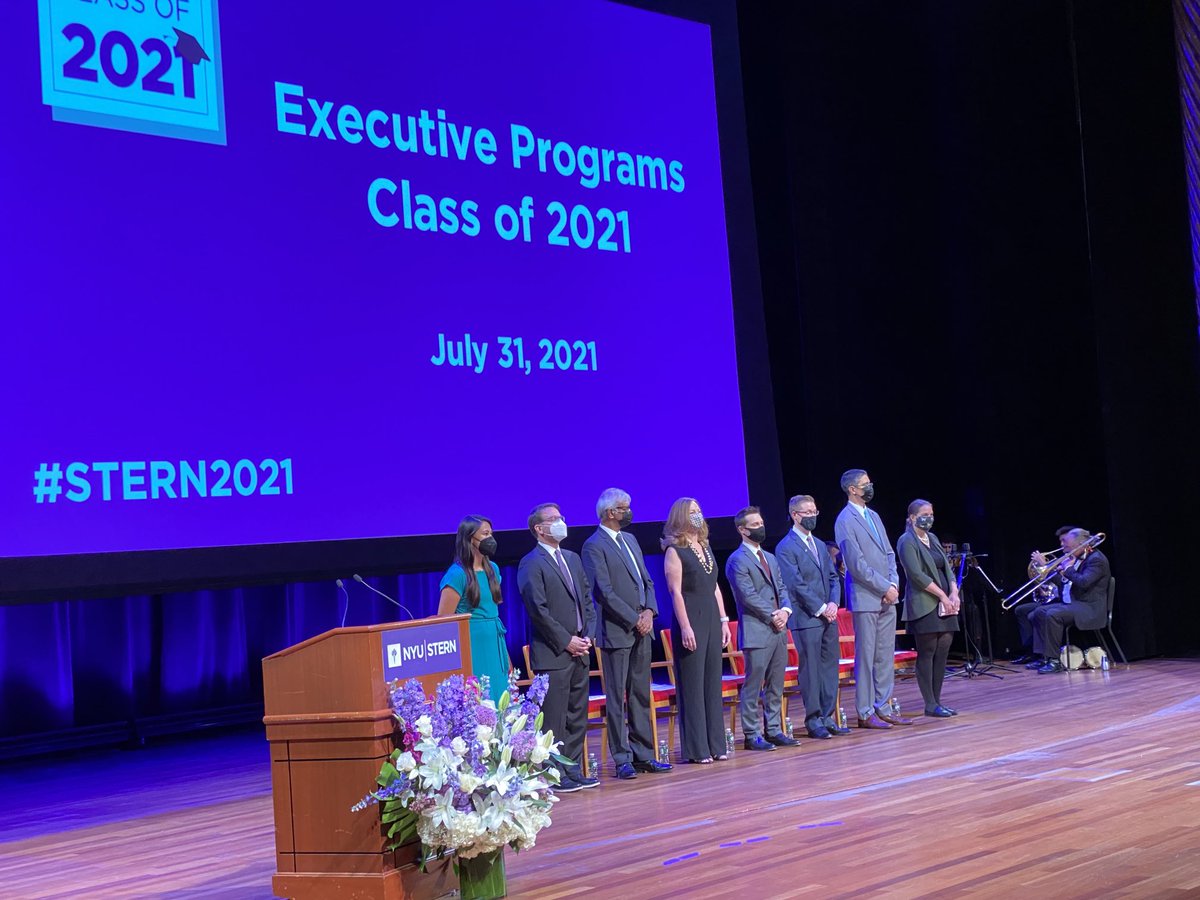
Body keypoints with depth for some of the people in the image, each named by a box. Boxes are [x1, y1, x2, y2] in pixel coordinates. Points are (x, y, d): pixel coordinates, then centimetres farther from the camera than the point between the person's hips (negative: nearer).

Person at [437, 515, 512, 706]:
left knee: (499, 702, 6)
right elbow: (443, 619, -10)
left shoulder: (492, 569, 12)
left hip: (495, 644, 7)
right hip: (473, 645, -7)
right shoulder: (457, 574, -10)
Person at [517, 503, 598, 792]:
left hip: (579, 650, 8)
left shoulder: (573, 559, 17)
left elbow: (587, 599, 18)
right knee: (554, 718, -5)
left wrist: (588, 636, 3)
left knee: (578, 715, 11)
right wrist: (567, 641, -13)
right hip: (553, 653, -8)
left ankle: (573, 770, 18)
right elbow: (538, 609, -14)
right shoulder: (531, 564, -8)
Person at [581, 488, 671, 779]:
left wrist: (649, 611, -1)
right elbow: (604, 592, -15)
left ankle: (643, 754, 16)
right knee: (616, 698, -2)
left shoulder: (630, 540, 17)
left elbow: (646, 581, 17)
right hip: (617, 632, -8)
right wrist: (634, 620, -14)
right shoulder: (594, 546, -9)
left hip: (641, 630, 8)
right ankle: (622, 759, 2)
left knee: (641, 695, 11)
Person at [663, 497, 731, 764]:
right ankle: (696, 749, 2)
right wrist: (685, 627, -18)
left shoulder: (705, 547, 14)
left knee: (713, 682, 8)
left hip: (711, 619, 7)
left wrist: (724, 620, 12)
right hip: (690, 620, -7)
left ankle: (715, 744, 14)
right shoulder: (674, 550, -7)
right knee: (692, 686, -3)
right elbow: (676, 591, -13)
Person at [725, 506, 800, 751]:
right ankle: (752, 735, 1)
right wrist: (772, 616, -13)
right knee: (753, 686, -4)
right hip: (756, 632, -8)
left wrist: (785, 610, -3)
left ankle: (773, 730, 18)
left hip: (778, 630, 8)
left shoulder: (770, 558, 20)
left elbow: (781, 588, 16)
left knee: (775, 686, 11)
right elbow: (748, 595, -15)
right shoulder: (738, 560, -8)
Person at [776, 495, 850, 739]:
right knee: (811, 670, -3)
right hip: (806, 618, -7)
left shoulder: (820, 545, 18)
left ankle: (827, 718, 14)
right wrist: (820, 608, -13)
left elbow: (833, 577, 15)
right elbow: (796, 584, -13)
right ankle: (813, 721, 3)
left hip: (828, 617, 7)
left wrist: (833, 603, -2)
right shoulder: (786, 548, -6)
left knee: (830, 667, 8)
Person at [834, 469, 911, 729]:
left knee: (885, 656, 9)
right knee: (866, 657, -3)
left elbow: (889, 553, 16)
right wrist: (884, 588, -13)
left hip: (887, 598, 8)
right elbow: (857, 565, -15)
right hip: (865, 599, -8)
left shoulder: (873, 516, 15)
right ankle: (865, 713, 3)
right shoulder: (845, 521, -10)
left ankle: (883, 709, 16)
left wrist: (894, 583, 0)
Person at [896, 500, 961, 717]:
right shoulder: (907, 542, -6)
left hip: (944, 604, 7)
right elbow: (917, 574, -15)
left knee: (942, 652, 4)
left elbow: (947, 568, 15)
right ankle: (930, 705, -2)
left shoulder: (933, 538, 17)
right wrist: (942, 595, -15)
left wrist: (954, 593, -2)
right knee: (927, 654, -4)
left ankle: (937, 701, 10)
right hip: (924, 605, -7)